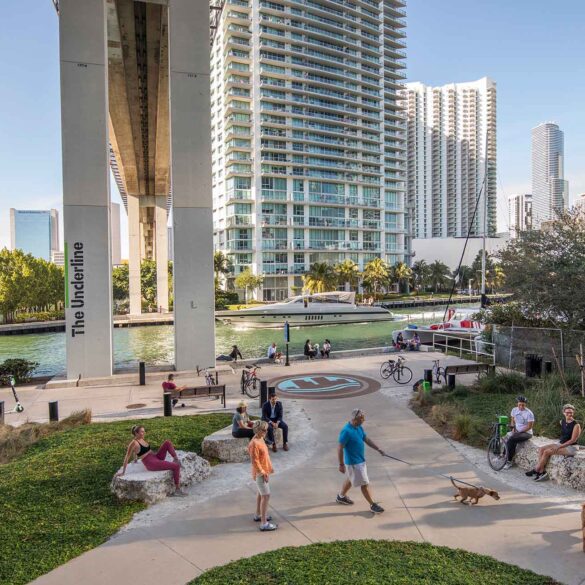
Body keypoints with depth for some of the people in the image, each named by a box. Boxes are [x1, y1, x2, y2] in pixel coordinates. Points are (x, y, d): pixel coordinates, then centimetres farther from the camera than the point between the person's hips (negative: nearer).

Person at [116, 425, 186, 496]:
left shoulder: (142, 439, 8)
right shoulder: (134, 443, -16)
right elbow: (127, 457, -13)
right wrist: (123, 472, -11)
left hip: (156, 457, 8)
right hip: (151, 464, -8)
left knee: (167, 443, -8)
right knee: (176, 466, -18)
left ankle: (176, 459, -7)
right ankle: (177, 490, -12)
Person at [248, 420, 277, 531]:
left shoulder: (261, 439, 4)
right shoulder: (254, 444, -26)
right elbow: (255, 461, -24)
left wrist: (269, 468, 18)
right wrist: (263, 473, -21)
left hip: (264, 471, 10)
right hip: (260, 473, -10)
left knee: (261, 493, 22)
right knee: (266, 496, -8)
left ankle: (258, 515, 38)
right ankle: (264, 524, -3)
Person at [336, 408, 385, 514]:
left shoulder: (359, 427, 0)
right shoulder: (346, 431, -27)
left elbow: (367, 439, 12)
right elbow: (340, 448, -25)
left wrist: (378, 449, 5)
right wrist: (341, 464, -22)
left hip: (360, 460, 9)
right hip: (353, 463, -9)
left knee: (350, 479, 25)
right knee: (364, 484, 1)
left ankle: (341, 496, 44)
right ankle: (373, 505, 14)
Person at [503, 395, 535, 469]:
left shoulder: (529, 413, -16)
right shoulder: (514, 410, 1)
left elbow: (529, 426, -14)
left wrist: (519, 431, -16)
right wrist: (513, 428, -3)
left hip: (526, 433, -6)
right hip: (516, 431, 6)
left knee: (511, 440, -29)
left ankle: (509, 461, -18)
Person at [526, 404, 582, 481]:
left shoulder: (576, 425, -15)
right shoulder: (562, 422, 7)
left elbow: (573, 440, -18)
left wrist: (559, 447, -20)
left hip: (570, 447, -8)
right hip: (560, 443, 8)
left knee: (547, 452, -22)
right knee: (541, 449, -9)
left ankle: (536, 470, -8)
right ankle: (542, 471, -14)